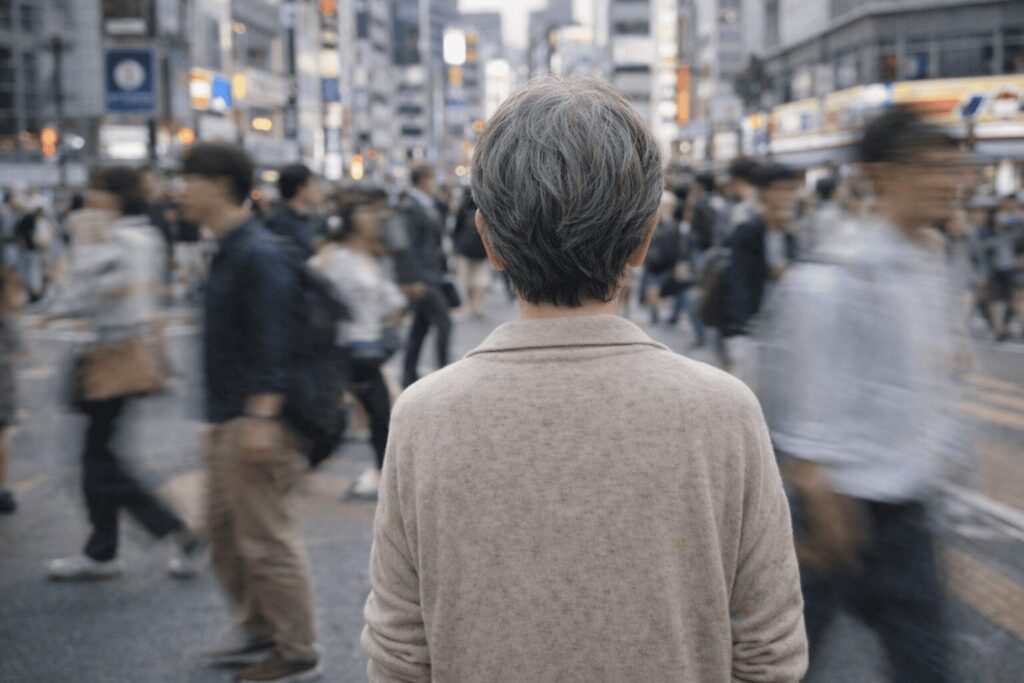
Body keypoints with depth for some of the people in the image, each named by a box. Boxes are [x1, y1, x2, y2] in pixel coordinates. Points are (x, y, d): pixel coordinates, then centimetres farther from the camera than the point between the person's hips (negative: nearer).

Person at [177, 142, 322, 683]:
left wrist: (261, 418, -26)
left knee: (267, 539, -3)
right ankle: (261, 632, 32)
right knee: (225, 528, 18)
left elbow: (272, 344, -22)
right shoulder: (229, 252, 15)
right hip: (228, 421, 11)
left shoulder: (259, 255, -16)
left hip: (254, 418, -11)